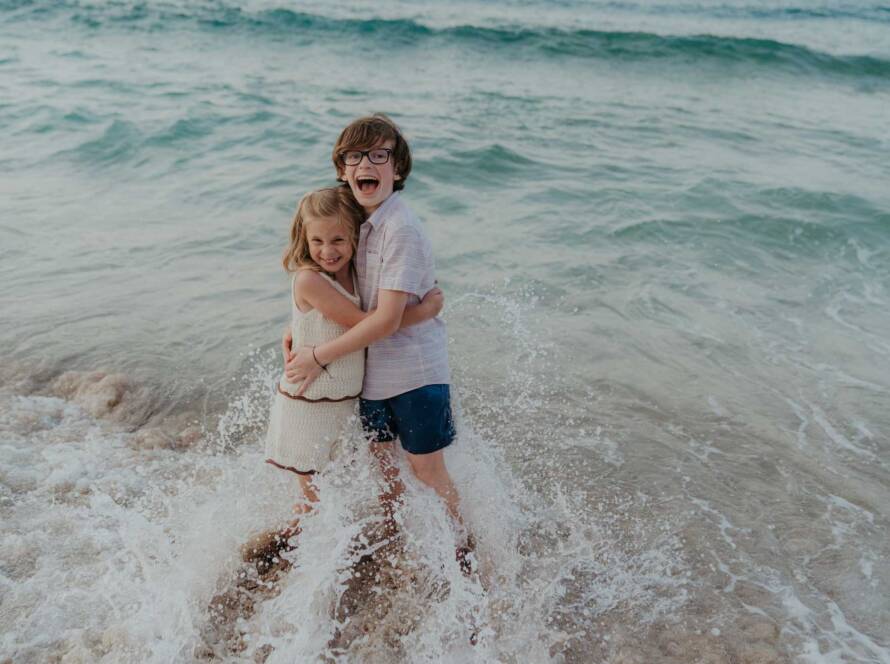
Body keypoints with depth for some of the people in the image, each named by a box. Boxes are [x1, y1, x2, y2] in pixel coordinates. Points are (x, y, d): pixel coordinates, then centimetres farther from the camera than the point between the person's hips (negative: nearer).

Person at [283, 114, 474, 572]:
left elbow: (386, 319, -26)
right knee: (380, 457, 22)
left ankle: (462, 545, 32)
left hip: (415, 370, -7)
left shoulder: (401, 230, -23)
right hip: (373, 369, 8)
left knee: (426, 469, 7)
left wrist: (320, 356, -19)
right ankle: (396, 531, 47)